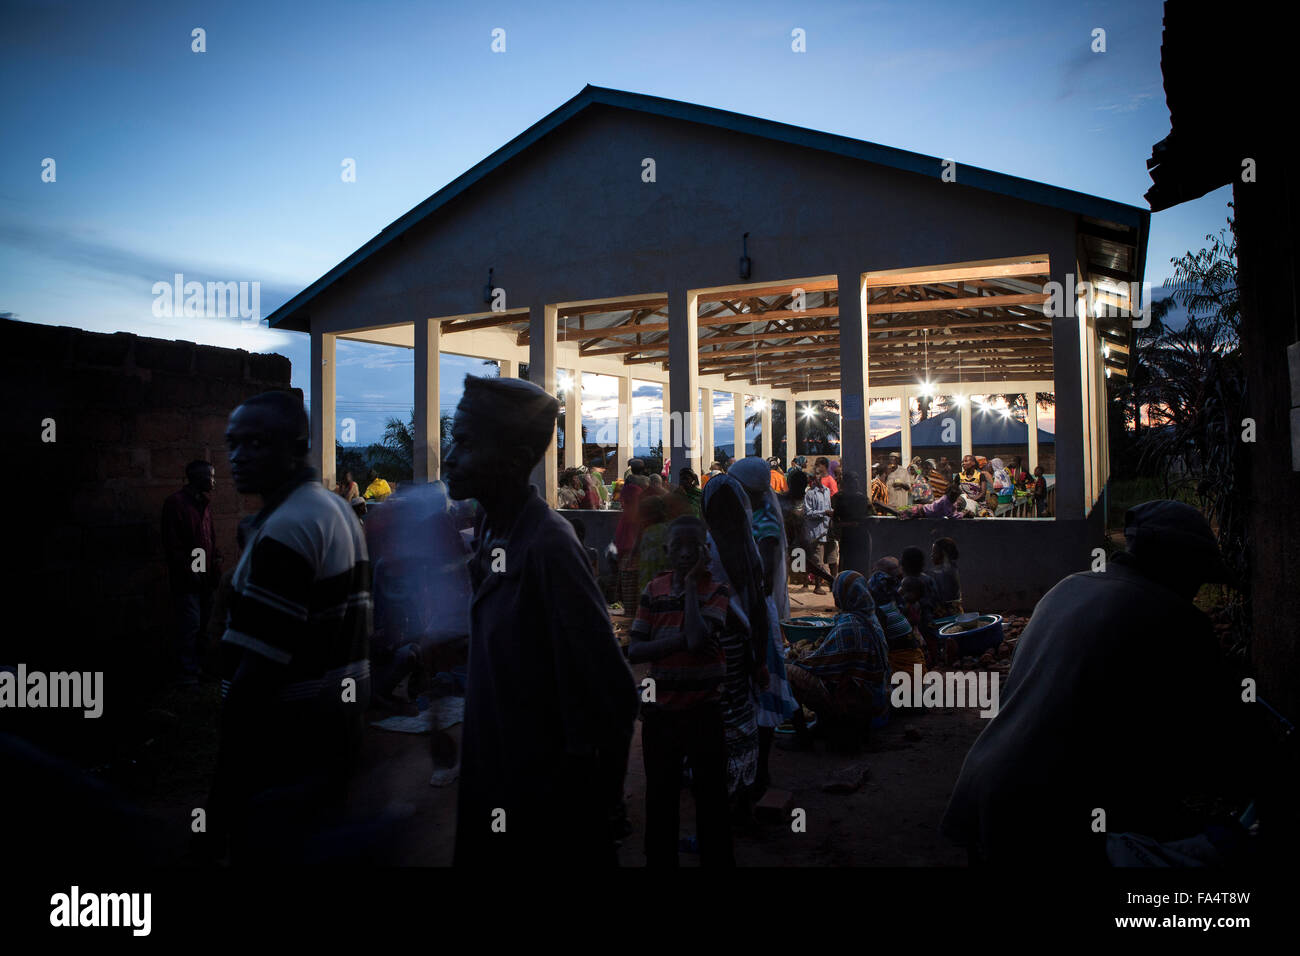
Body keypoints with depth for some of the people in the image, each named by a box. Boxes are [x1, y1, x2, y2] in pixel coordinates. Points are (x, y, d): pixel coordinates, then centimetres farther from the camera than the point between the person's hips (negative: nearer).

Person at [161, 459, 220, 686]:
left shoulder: (205, 503, 15)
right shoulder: (176, 502, -10)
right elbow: (172, 543, -14)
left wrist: (215, 561, 9)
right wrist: (187, 569, -16)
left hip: (205, 575, 8)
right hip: (187, 577, -8)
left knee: (202, 622, 14)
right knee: (189, 623, -6)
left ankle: (198, 665, 25)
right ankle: (185, 673, 2)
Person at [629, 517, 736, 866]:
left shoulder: (716, 590, -6)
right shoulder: (653, 589, 2)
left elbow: (698, 639, -23)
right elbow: (634, 651, -5)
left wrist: (692, 582, -16)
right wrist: (682, 641, -18)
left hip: (704, 709, -3)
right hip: (660, 711, 3)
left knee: (711, 796, 7)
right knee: (659, 796, 15)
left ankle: (717, 859, 23)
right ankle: (659, 859, 31)